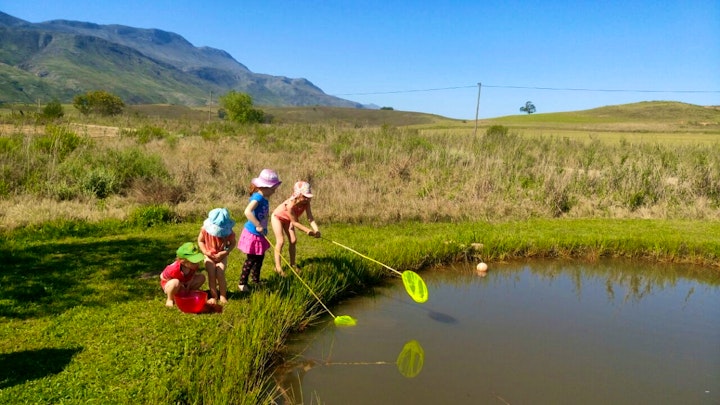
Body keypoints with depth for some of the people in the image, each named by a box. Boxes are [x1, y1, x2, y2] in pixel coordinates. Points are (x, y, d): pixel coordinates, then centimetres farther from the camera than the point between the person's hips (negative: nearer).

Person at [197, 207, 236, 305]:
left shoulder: (229, 231, -22)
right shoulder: (205, 229, -20)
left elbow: (233, 243, -7)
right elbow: (200, 240, -3)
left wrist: (224, 253, -21)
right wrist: (205, 252, -16)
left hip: (222, 256, -1)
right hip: (209, 256, 1)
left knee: (220, 273, -18)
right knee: (211, 274, -14)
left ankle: (223, 296, 0)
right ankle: (213, 296, 2)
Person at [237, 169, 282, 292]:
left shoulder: (264, 198, 4)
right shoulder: (257, 197, -23)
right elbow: (247, 212, -37)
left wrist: (263, 229, 10)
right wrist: (258, 226, -32)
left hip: (260, 235, 9)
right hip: (252, 234, -9)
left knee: (260, 257, 20)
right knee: (251, 259, 1)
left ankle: (256, 280, 37)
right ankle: (242, 283, 15)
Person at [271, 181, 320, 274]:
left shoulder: (306, 203, -27)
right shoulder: (290, 204, -42)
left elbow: (310, 218, -31)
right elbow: (295, 222, -33)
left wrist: (316, 230, -47)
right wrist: (308, 231, -35)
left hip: (287, 219, 6)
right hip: (277, 217, -6)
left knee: (293, 240, 1)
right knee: (280, 241, -12)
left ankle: (292, 264, 12)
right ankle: (278, 267, -4)